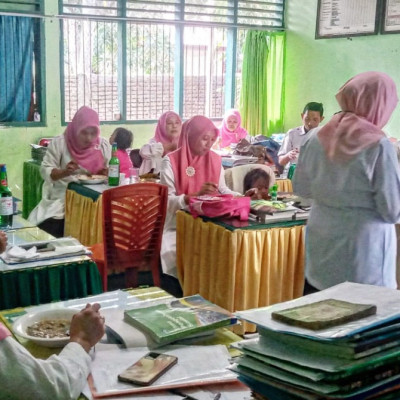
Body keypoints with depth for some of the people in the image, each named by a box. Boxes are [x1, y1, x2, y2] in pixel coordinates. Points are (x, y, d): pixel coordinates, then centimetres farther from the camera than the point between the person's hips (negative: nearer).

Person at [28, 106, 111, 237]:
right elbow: (45, 171, -4)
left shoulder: (104, 145, 5)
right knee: (47, 229, -23)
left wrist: (107, 174, -12)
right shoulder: (59, 143, -3)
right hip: (61, 199, -2)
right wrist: (64, 172, -23)